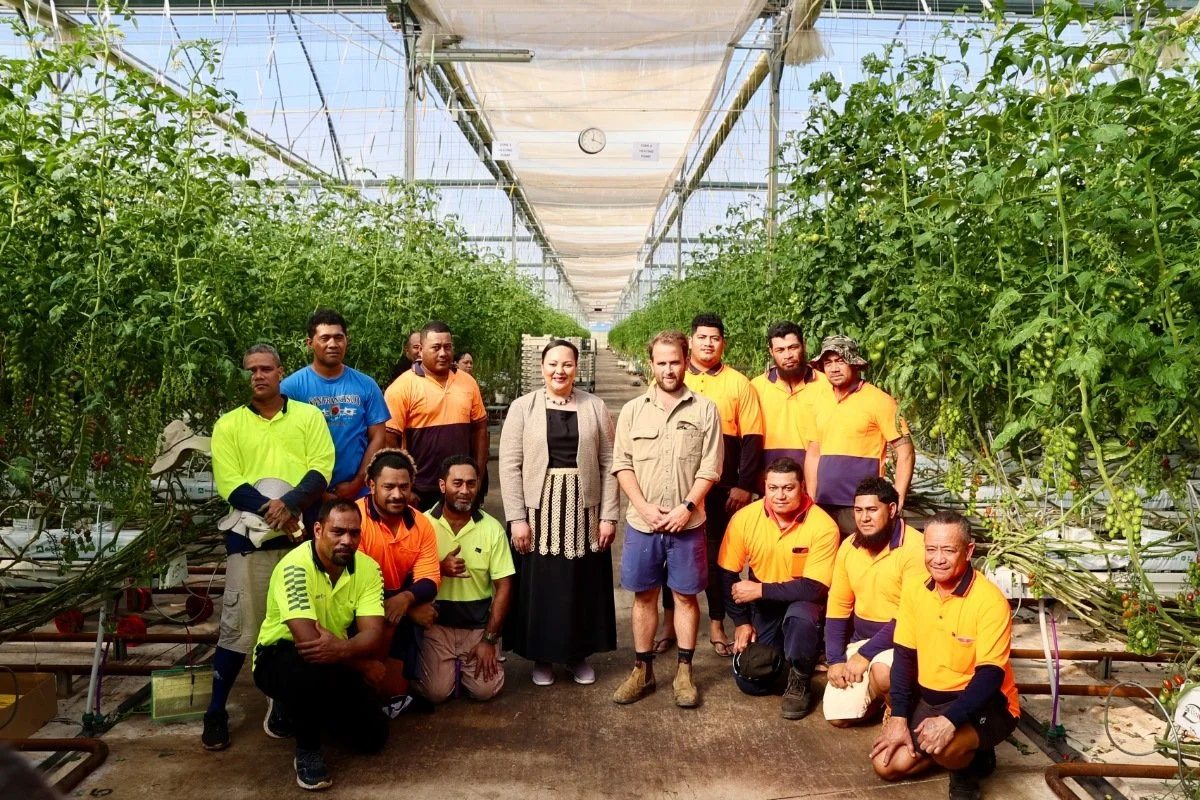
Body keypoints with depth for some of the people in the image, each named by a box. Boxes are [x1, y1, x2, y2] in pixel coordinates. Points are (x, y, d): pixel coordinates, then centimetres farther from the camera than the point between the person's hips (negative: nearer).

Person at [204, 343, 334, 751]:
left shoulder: (308, 415, 9)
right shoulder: (228, 425, 8)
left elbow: (321, 469, -2)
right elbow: (230, 485, -2)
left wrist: (291, 503, -18)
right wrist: (270, 511, -16)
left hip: (302, 532, 1)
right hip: (250, 535, 0)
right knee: (238, 626, 0)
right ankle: (217, 711, 14)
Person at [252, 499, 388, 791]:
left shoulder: (368, 567, -10)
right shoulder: (295, 567, -26)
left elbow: (374, 633, -18)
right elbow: (307, 638, -34)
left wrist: (343, 649, -42)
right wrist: (372, 665, -25)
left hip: (332, 663, 6)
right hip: (280, 656, -6)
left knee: (373, 736, -2)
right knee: (313, 670, -40)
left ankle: (300, 709, 26)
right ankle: (307, 750, -10)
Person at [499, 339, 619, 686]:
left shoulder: (595, 407, 2)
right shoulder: (522, 407, -1)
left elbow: (609, 464, 1)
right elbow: (510, 465, -4)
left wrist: (609, 515, -4)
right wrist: (517, 518, -9)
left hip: (583, 511, 1)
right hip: (539, 511, -1)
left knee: (583, 584, 9)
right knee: (540, 585, 6)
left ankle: (579, 653, 27)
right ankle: (542, 656, 24)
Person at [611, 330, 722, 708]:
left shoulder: (704, 410, 0)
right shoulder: (633, 410, 4)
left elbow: (710, 467, -4)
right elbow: (622, 464, 1)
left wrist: (686, 507, -14)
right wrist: (644, 507, -10)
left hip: (687, 522, -1)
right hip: (641, 522, 2)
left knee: (685, 595, 8)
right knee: (644, 596, 10)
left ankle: (684, 672, 20)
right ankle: (642, 671, 22)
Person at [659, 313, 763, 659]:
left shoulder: (739, 384, 1)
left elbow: (752, 438, -1)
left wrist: (744, 485, -7)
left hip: (722, 487, -1)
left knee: (718, 554, 8)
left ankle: (717, 626, 22)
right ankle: (669, 623, 25)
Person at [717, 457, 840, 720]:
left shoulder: (823, 526, -24)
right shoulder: (744, 518, -16)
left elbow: (815, 588, -25)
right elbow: (727, 575, -6)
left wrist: (760, 590, -24)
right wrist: (741, 622, -7)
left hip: (803, 602, -2)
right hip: (762, 606, 3)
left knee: (800, 617, -37)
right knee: (749, 681, -8)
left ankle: (799, 683, -7)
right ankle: (781, 654, 27)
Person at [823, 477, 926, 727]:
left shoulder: (915, 547, -19)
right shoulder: (848, 547, 2)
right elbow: (838, 607, 7)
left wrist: (865, 654, -20)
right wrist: (835, 659, -3)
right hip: (861, 638, 5)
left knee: (882, 672, -36)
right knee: (838, 715, -8)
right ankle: (877, 695, 23)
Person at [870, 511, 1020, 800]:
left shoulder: (990, 600, -22)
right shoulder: (914, 588, -5)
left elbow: (990, 675, -24)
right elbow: (904, 656, 0)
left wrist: (949, 721, -36)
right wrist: (899, 717, -7)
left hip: (984, 703, -6)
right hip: (927, 698, 6)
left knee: (943, 746, -34)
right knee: (886, 764, -4)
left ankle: (967, 767, 2)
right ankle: (959, 750, 18)